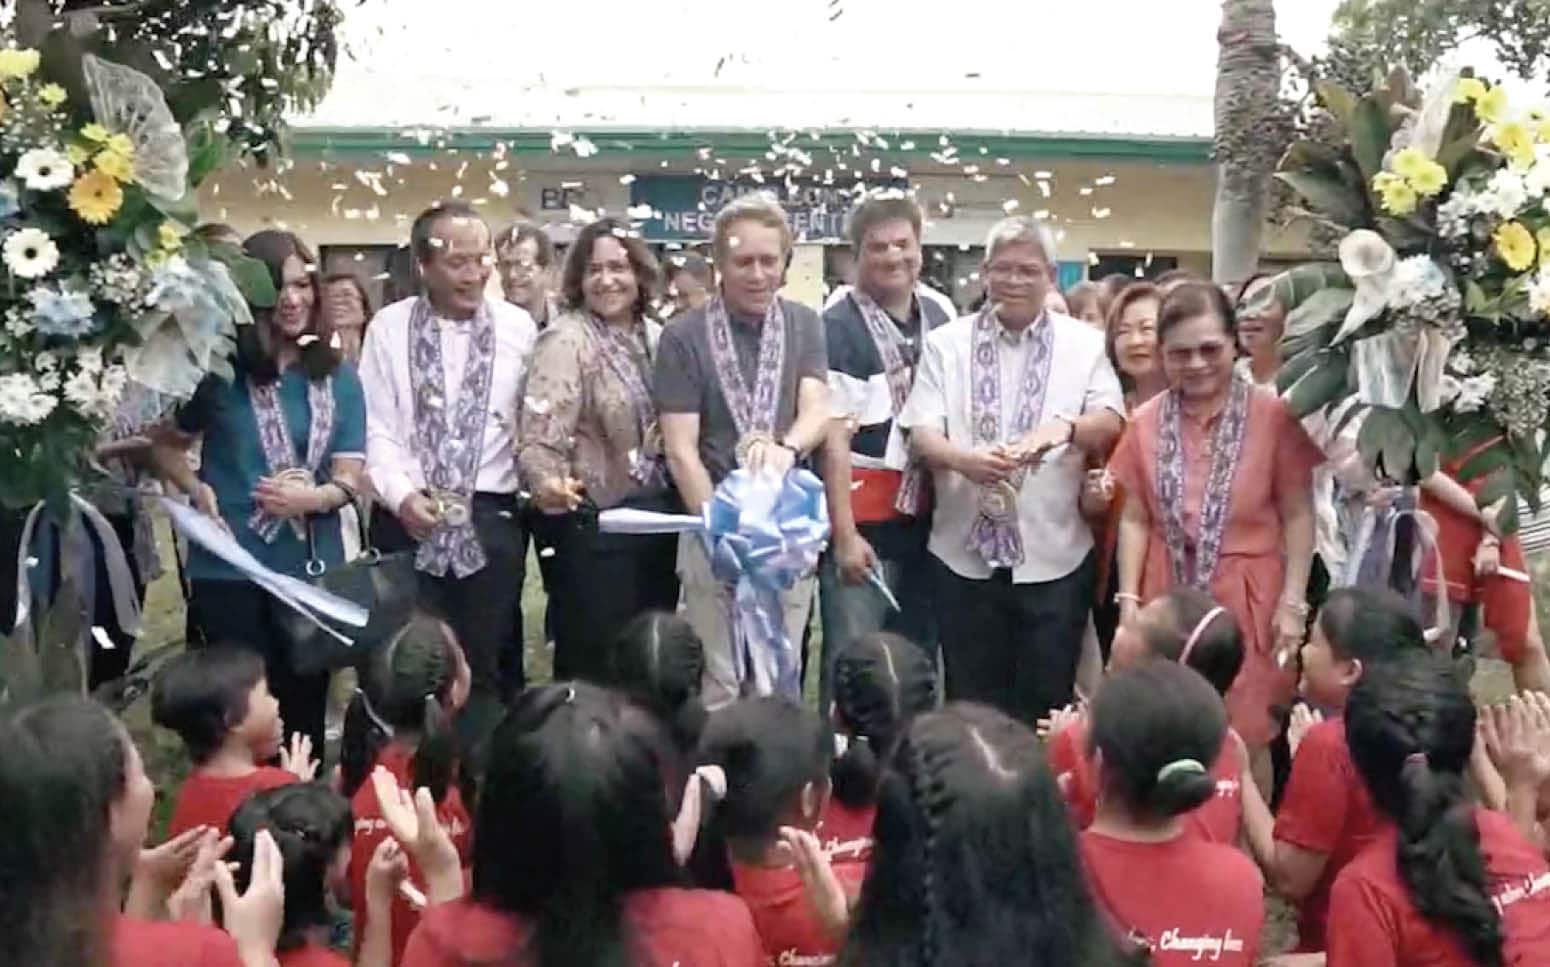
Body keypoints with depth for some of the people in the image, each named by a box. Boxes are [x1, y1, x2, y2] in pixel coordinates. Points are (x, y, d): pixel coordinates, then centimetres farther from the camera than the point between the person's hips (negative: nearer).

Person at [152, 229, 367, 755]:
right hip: (229, 571, -2)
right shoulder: (219, 369, -4)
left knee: (304, 714, 13)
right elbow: (166, 444, 10)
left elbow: (350, 478, 0)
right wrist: (198, 490, -9)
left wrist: (311, 498, -22)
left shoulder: (338, 376, 3)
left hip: (313, 570, 2)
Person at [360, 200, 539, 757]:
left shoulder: (518, 328, 3)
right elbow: (376, 427, -1)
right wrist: (401, 493, -14)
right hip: (408, 517, 0)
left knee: (486, 665, 7)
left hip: (491, 518, 0)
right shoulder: (388, 328, 2)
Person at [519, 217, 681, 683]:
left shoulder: (656, 337, 8)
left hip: (659, 516, 7)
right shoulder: (566, 339, -11)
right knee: (594, 659, 0)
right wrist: (549, 483, -41)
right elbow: (539, 436, -21)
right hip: (594, 523, -6)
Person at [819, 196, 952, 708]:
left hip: (925, 519, 6)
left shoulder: (940, 318, 8)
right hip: (863, 521, -6)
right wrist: (844, 533, -17)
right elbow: (833, 437, -14)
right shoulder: (838, 328, -11)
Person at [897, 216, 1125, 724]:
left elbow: (1111, 421, -4)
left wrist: (1064, 427, -27)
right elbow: (921, 430, -2)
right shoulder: (947, 342, 5)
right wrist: (960, 458, -26)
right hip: (966, 552, 0)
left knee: (1045, 705, 6)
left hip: (1054, 554, 0)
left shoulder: (1084, 342, 7)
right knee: (970, 702, 8)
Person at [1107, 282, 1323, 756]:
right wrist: (1128, 599, 1)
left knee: (1245, 739, 4)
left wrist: (1293, 602, -8)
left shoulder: (1273, 416, -7)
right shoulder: (1145, 423, 3)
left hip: (1247, 603, -3)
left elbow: (1297, 516, -4)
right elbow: (1135, 520, 6)